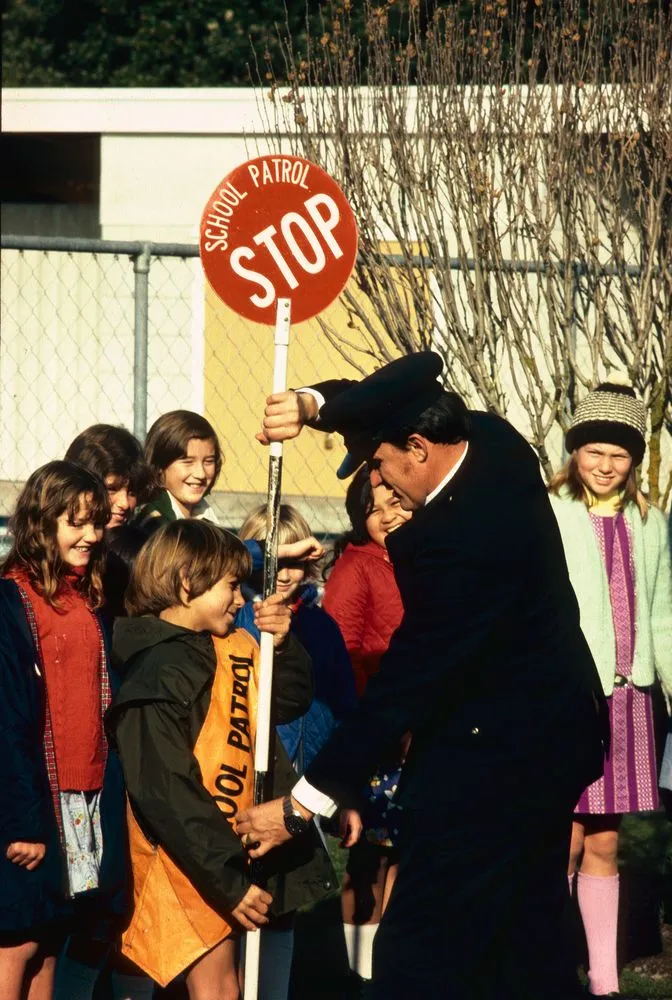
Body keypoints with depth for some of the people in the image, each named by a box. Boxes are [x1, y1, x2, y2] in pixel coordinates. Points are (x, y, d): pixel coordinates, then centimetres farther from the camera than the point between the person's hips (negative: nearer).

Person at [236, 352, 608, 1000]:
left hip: (493, 749, -10)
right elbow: (423, 370, 16)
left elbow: (405, 685, -26)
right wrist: (315, 405, -1)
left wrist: (303, 805, -21)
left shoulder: (457, 538, -29)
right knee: (531, 945, 17)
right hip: (554, 728, 10)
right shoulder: (492, 439, -4)